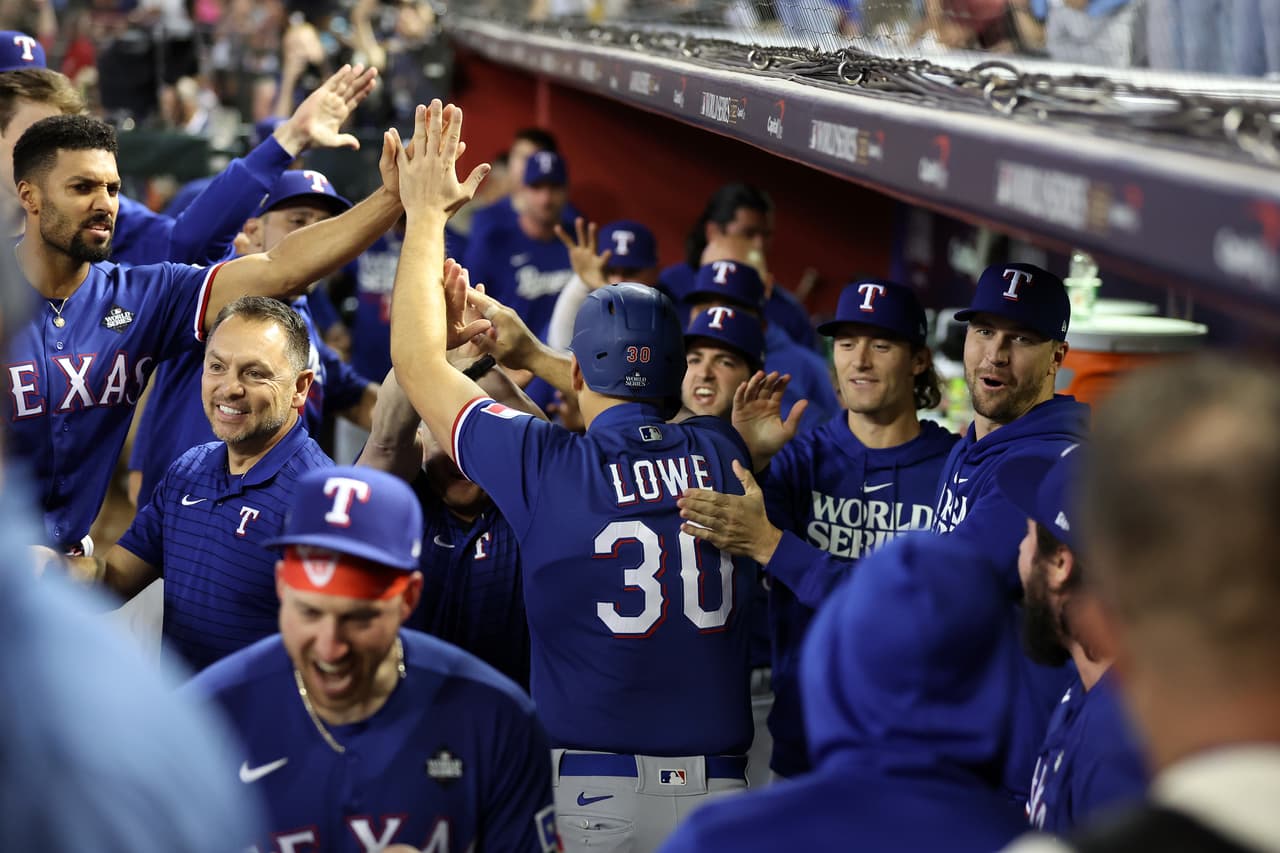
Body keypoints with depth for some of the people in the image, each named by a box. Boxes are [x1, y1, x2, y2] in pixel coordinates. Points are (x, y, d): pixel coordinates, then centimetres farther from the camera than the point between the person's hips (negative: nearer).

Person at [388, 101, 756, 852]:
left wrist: (426, 213, 16)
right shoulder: (721, 454, 3)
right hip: (718, 791, 3)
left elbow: (417, 359, 7)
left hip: (594, 787, -3)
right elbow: (638, 412, 27)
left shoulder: (547, 467, -6)